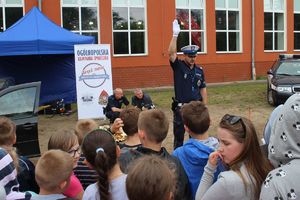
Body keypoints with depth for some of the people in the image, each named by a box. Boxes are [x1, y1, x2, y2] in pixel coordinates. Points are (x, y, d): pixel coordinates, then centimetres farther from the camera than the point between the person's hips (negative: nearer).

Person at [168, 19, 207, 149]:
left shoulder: (199, 70, 5)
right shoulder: (178, 66, -6)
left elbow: (203, 89, 9)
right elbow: (171, 53, -24)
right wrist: (175, 35, -32)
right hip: (180, 107, -3)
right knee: (179, 135, 5)